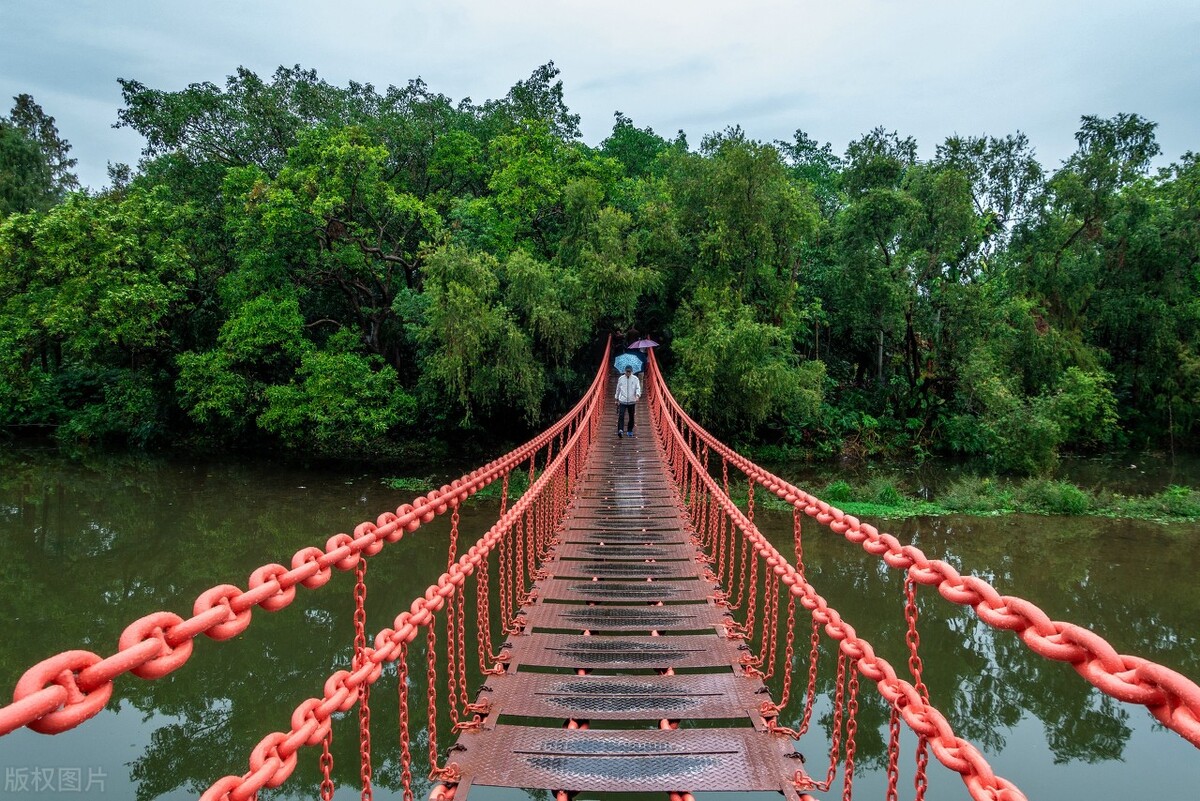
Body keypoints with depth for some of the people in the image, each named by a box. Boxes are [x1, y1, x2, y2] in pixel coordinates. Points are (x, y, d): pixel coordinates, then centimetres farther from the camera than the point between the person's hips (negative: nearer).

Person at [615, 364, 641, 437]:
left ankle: (629, 431, 24)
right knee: (621, 416, -16)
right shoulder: (621, 379, 4)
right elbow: (618, 389, 13)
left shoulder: (635, 379, -1)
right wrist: (617, 399, 17)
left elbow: (638, 388, -8)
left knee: (631, 417, 9)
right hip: (622, 401, 0)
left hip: (632, 401, 1)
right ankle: (620, 430, -24)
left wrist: (637, 395, -28)